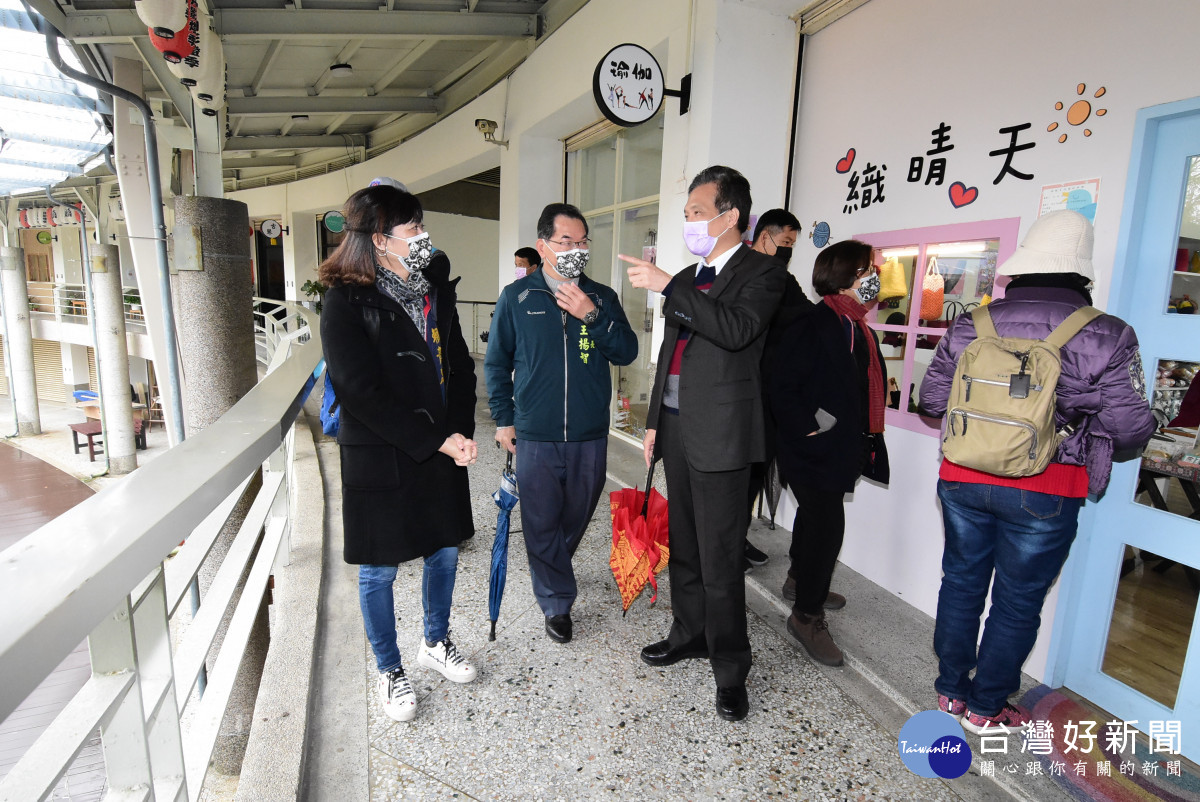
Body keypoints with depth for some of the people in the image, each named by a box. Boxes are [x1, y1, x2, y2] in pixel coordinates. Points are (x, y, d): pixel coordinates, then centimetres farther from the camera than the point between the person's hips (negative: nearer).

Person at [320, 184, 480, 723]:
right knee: (379, 570, 10)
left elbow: (459, 362, 7)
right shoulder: (346, 302, -13)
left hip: (444, 448, 6)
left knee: (445, 553, 17)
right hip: (380, 457, -5)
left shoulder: (435, 285, 6)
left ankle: (437, 643, 42)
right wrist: (437, 440, -18)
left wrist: (463, 430, -6)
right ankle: (389, 671, 33)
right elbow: (365, 394, -18)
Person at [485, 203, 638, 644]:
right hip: (535, 436, -2)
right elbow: (497, 362, 7)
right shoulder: (517, 297, 1)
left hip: (590, 435, 2)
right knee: (541, 523, 5)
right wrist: (504, 418, 5)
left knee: (576, 517, 17)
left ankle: (552, 570, 46)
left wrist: (592, 316, -16)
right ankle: (557, 603, 23)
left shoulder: (602, 297, 4)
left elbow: (627, 352, -4)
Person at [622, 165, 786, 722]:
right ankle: (690, 634, 36)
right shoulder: (687, 279, 17)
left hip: (720, 435, -7)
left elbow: (738, 328, -25)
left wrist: (666, 286, -23)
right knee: (683, 546, 17)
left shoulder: (762, 272, -5)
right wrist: (654, 421, 17)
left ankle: (730, 669, 17)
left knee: (720, 558, -1)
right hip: (676, 429, 7)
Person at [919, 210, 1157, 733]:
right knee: (1018, 601, 13)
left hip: (963, 479, 3)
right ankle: (986, 707, 28)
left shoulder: (970, 326, -3)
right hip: (1044, 493, -2)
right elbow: (1130, 429, -9)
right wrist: (1082, 424, 12)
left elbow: (931, 400, 2)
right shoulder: (1107, 337, -10)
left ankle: (951, 689, 34)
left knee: (961, 581, 18)